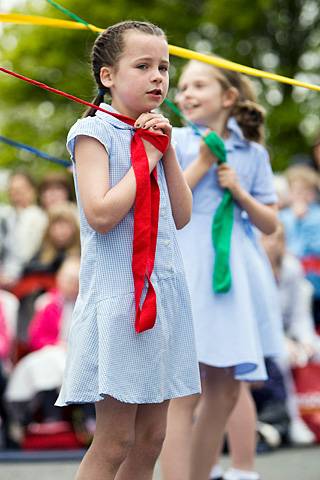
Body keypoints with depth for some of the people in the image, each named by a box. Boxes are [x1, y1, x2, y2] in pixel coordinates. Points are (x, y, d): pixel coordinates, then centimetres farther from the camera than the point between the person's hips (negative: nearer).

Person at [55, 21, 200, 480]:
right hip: (117, 295, -8)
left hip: (164, 289, 8)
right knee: (114, 441, -6)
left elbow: (181, 217, 10)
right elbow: (100, 214, -20)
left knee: (150, 438, 10)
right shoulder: (94, 131, -8)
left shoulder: (153, 133, 14)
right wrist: (147, 157, -11)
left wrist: (167, 152, 0)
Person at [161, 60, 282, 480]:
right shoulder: (174, 141, 2)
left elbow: (270, 223, 11)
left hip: (237, 273, 4)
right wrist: (202, 164, -8)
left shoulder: (253, 154, 11)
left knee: (226, 391, 7)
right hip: (188, 268, -4)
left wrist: (239, 191, -5)